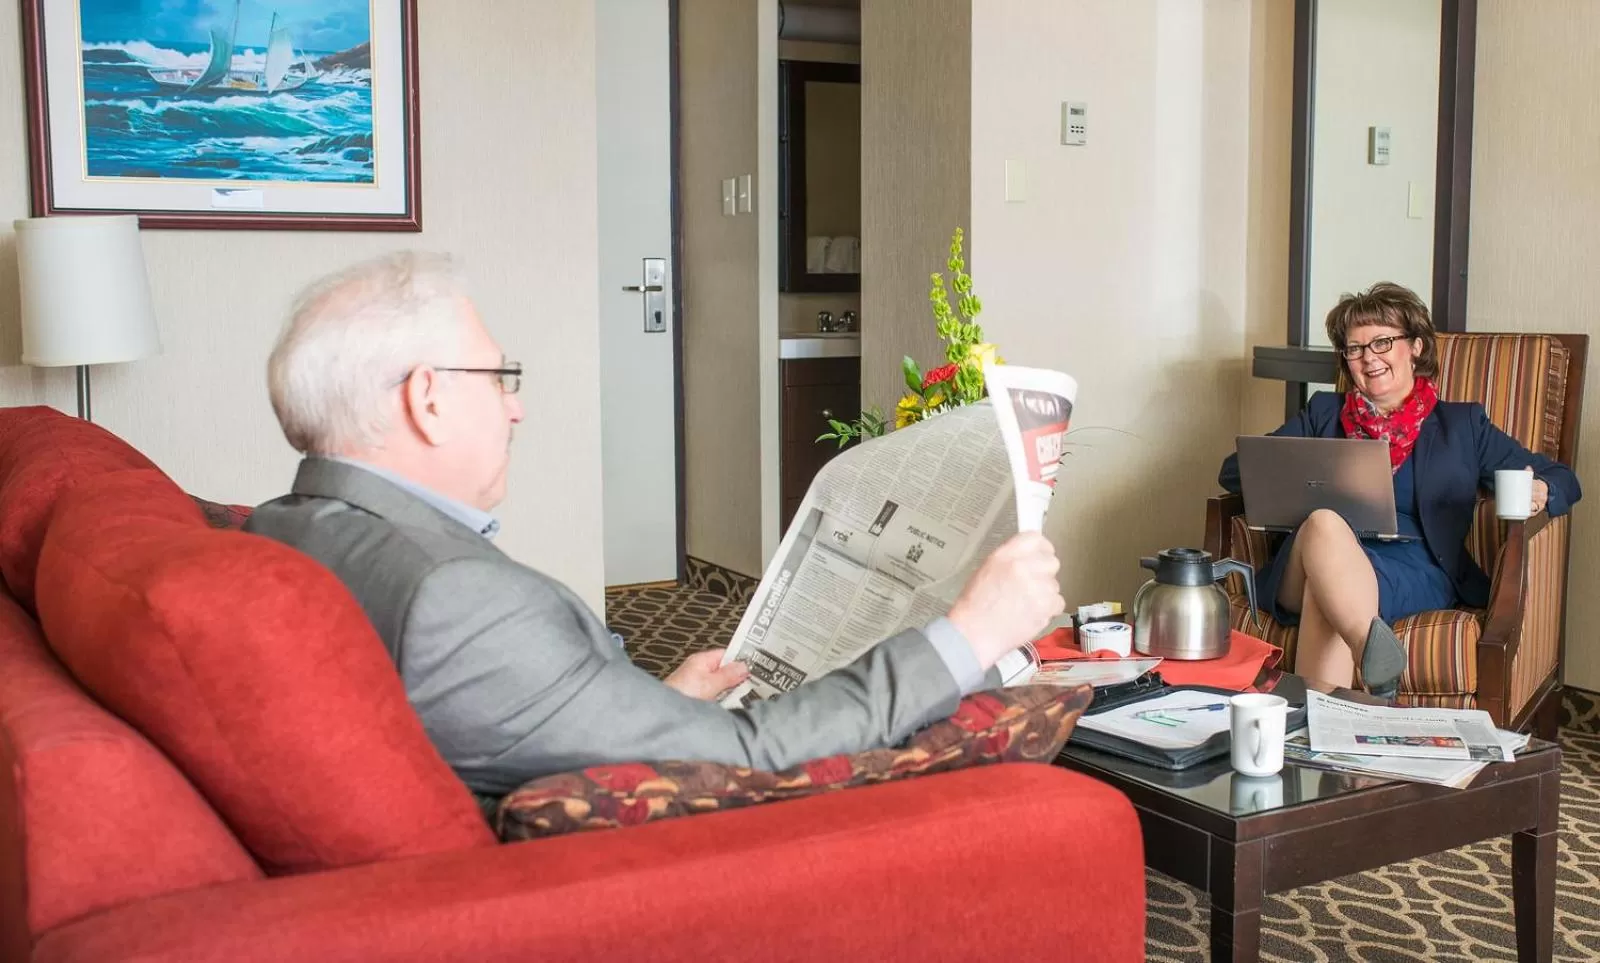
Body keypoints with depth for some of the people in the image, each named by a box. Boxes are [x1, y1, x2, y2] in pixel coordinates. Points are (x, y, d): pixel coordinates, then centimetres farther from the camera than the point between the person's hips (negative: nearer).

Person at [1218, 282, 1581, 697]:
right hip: (1309, 562, 1)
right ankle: (1376, 656, -58)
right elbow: (1233, 469, 20)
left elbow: (1562, 478, 23)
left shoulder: (1462, 424, 25)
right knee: (1324, 523, -38)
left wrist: (1537, 493, -5)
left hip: (1415, 570, -1)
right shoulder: (1323, 413, 28)